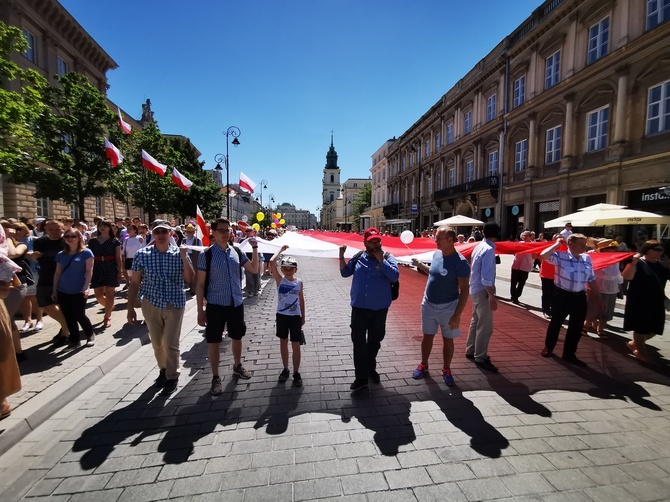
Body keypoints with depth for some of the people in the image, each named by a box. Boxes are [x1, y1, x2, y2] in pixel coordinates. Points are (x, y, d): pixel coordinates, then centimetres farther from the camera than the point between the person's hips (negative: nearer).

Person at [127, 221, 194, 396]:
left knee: (171, 344, 2)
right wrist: (130, 307, 0)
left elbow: (190, 279, -9)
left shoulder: (179, 253, -6)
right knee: (157, 343, 17)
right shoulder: (142, 254, -6)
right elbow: (134, 282, 0)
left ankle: (172, 377, 22)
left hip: (174, 305, -2)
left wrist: (184, 258, -19)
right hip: (151, 305, 2)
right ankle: (163, 370, 40)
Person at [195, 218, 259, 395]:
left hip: (236, 303, 4)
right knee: (214, 341, 9)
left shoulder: (237, 251, 1)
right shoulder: (206, 255, -10)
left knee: (237, 337, 19)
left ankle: (237, 366, 43)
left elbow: (254, 269, 9)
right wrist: (200, 310, -9)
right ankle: (215, 378, 28)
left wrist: (255, 248, -2)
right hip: (215, 305, -4)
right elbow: (200, 284, -8)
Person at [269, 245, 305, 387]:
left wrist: (303, 317, 7)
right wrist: (281, 249, -9)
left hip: (295, 317, 0)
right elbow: (272, 262, -19)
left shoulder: (299, 282, -3)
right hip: (281, 316, 1)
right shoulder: (279, 280, -7)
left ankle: (296, 373, 18)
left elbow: (301, 299, 6)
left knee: (296, 345, 5)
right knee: (283, 343, 14)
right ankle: (285, 369, 31)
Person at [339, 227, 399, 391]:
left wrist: (381, 259, -21)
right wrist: (341, 256, -5)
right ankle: (361, 377, 12)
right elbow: (344, 272, 8)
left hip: (379, 309, -1)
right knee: (359, 342, 1)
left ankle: (370, 368, 40)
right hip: (359, 307, 1)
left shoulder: (387, 257, -6)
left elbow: (394, 276, -21)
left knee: (374, 341, 17)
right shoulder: (358, 257, 1)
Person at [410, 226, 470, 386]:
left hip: (448, 307, -5)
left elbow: (464, 290, -19)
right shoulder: (436, 254, -1)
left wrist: (457, 314, -22)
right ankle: (423, 365, 33)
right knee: (427, 336, 16)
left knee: (448, 339, 12)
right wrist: (419, 265, 7)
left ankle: (446, 370, 31)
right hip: (428, 304, 5)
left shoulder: (460, 262, -20)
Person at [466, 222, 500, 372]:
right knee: (485, 326, -1)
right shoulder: (489, 250, -19)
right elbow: (486, 277, -24)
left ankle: (471, 351, 32)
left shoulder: (479, 247, 9)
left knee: (476, 322, 20)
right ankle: (480, 358, 10)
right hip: (483, 291, -10)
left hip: (475, 289, 10)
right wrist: (492, 296, -22)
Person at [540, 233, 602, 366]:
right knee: (556, 322, 10)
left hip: (579, 297, 5)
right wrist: (557, 244, -18)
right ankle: (548, 347, 31)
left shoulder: (587, 258, 5)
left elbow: (592, 279, 13)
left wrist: (597, 296, 14)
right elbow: (543, 255, -32)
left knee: (577, 327, 11)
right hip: (562, 295, -5)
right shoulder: (561, 256, -12)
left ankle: (569, 354, 27)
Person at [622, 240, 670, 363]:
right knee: (641, 327, 5)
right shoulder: (638, 262, -13)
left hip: (656, 302, 7)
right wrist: (634, 262, -34)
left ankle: (635, 343, 34)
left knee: (655, 328, 14)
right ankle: (640, 351, 22)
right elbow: (627, 277, -26)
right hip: (639, 302, -7)